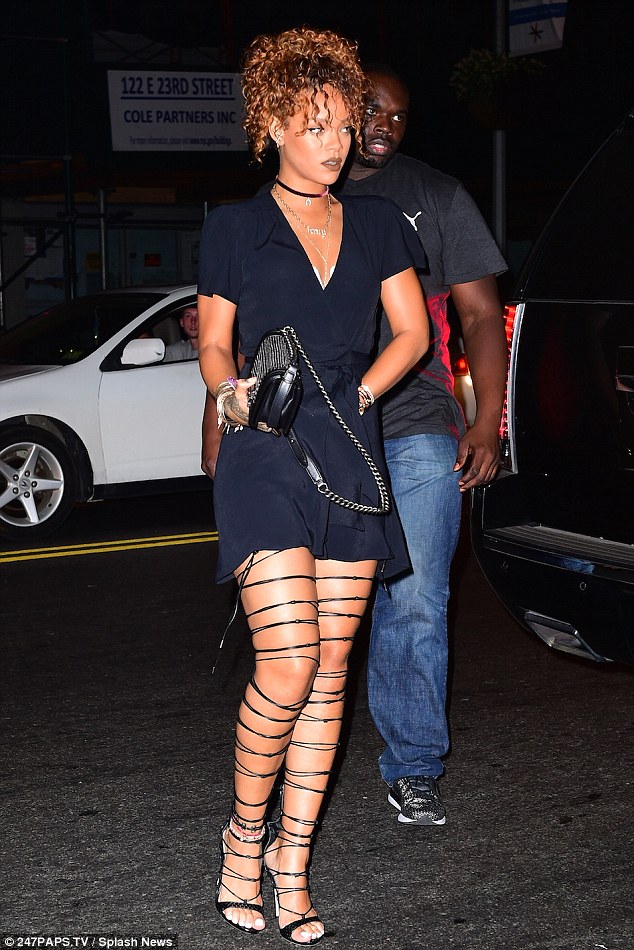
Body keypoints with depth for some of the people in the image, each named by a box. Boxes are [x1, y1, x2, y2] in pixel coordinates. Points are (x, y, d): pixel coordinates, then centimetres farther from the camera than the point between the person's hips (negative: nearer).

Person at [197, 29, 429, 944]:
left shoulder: (378, 222, 14)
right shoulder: (234, 227, 7)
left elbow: (413, 332, 13)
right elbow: (213, 345, 10)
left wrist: (353, 396, -1)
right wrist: (233, 392, -10)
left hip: (349, 457, 3)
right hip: (266, 460, -3)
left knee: (328, 673, 3)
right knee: (289, 664, -14)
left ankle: (291, 865, 13)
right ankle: (245, 830, 10)